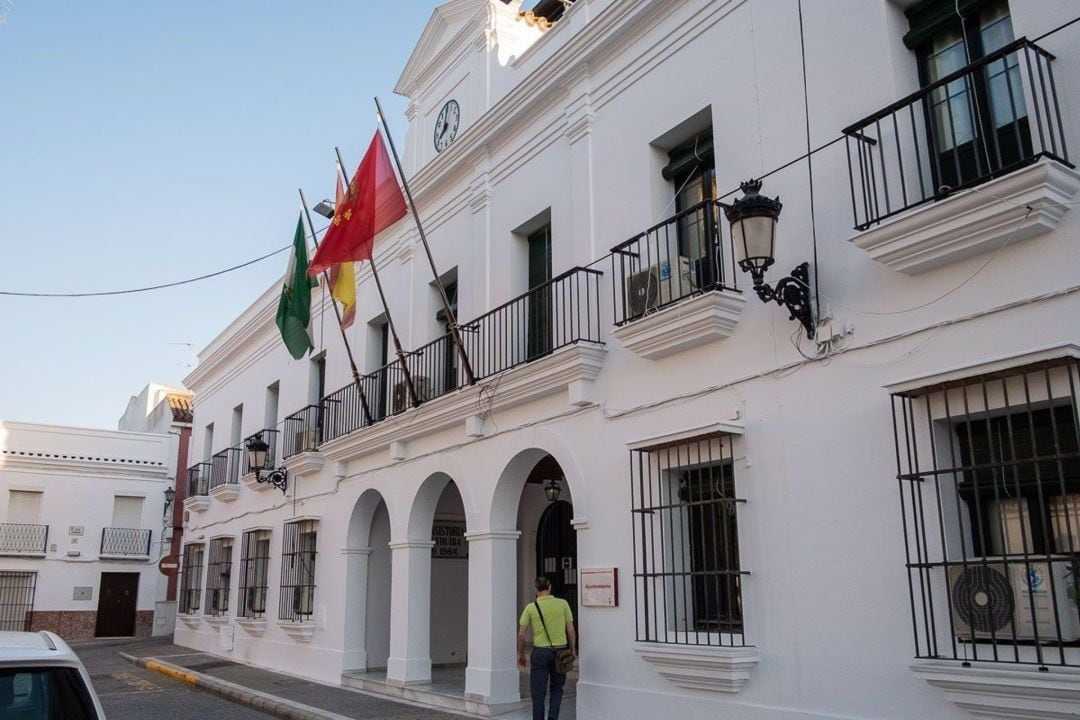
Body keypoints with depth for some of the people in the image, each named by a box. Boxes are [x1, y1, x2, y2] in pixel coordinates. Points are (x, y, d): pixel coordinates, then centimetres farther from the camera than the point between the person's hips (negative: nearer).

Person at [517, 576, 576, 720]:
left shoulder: (531, 607, -3)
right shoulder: (563, 604, -1)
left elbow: (521, 635, -2)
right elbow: (571, 631, 0)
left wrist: (520, 654, 12)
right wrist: (573, 649, 14)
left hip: (540, 652, -1)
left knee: (538, 692, 8)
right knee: (557, 688, 19)